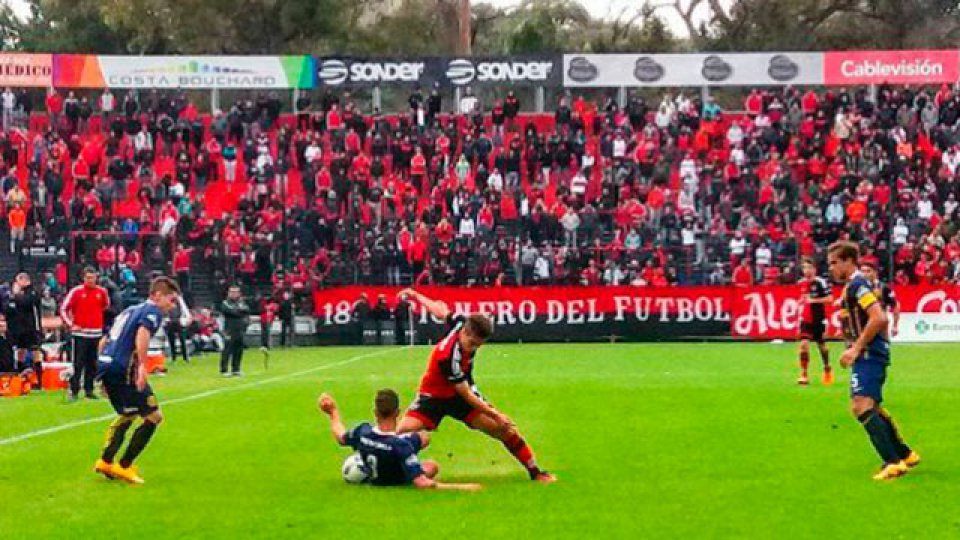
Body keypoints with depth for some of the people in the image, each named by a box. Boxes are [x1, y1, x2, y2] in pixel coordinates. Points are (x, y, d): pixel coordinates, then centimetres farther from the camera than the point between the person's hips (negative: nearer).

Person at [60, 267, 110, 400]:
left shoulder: (102, 292, 5)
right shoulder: (76, 291, -5)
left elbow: (106, 306, 24)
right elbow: (64, 309, -2)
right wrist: (71, 324, -9)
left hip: (96, 333, 4)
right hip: (79, 333, -4)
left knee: (92, 364, 8)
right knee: (78, 364, -6)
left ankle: (89, 390, 16)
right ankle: (74, 391, -2)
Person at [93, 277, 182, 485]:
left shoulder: (131, 310, 25)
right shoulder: (153, 311, -2)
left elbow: (104, 341, 27)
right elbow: (142, 333, -23)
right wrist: (142, 366, -28)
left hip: (105, 365, 9)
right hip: (124, 369, -9)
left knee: (127, 416, 28)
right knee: (153, 416, -1)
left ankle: (105, 461, 28)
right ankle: (124, 466, 1)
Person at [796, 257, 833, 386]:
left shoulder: (820, 282, -12)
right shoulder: (802, 283, 5)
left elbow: (829, 298, -17)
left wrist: (814, 300, -23)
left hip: (818, 319, -3)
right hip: (806, 319, 3)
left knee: (821, 345, 13)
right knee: (804, 343, -12)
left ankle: (827, 368, 38)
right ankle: (804, 374, -10)